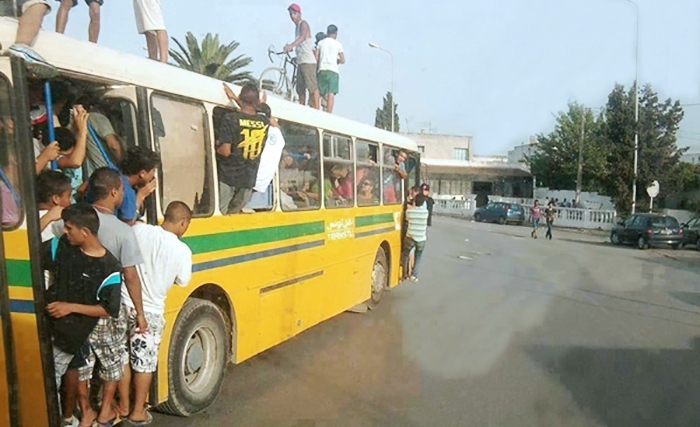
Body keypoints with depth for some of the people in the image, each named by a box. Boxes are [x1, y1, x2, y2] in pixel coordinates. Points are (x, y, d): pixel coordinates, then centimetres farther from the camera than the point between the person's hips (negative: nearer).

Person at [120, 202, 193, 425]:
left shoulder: (138, 230, -9)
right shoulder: (182, 250, -17)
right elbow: (182, 282, -3)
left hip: (124, 304, 4)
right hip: (150, 312, -4)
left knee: (123, 358, 20)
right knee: (144, 363, 13)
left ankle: (123, 405, 35)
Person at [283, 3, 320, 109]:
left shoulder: (303, 24, -6)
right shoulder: (297, 27, 21)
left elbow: (303, 37, -27)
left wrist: (291, 45, -41)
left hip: (308, 61, -10)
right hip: (300, 61, 10)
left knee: (312, 86, -14)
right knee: (300, 89, 11)